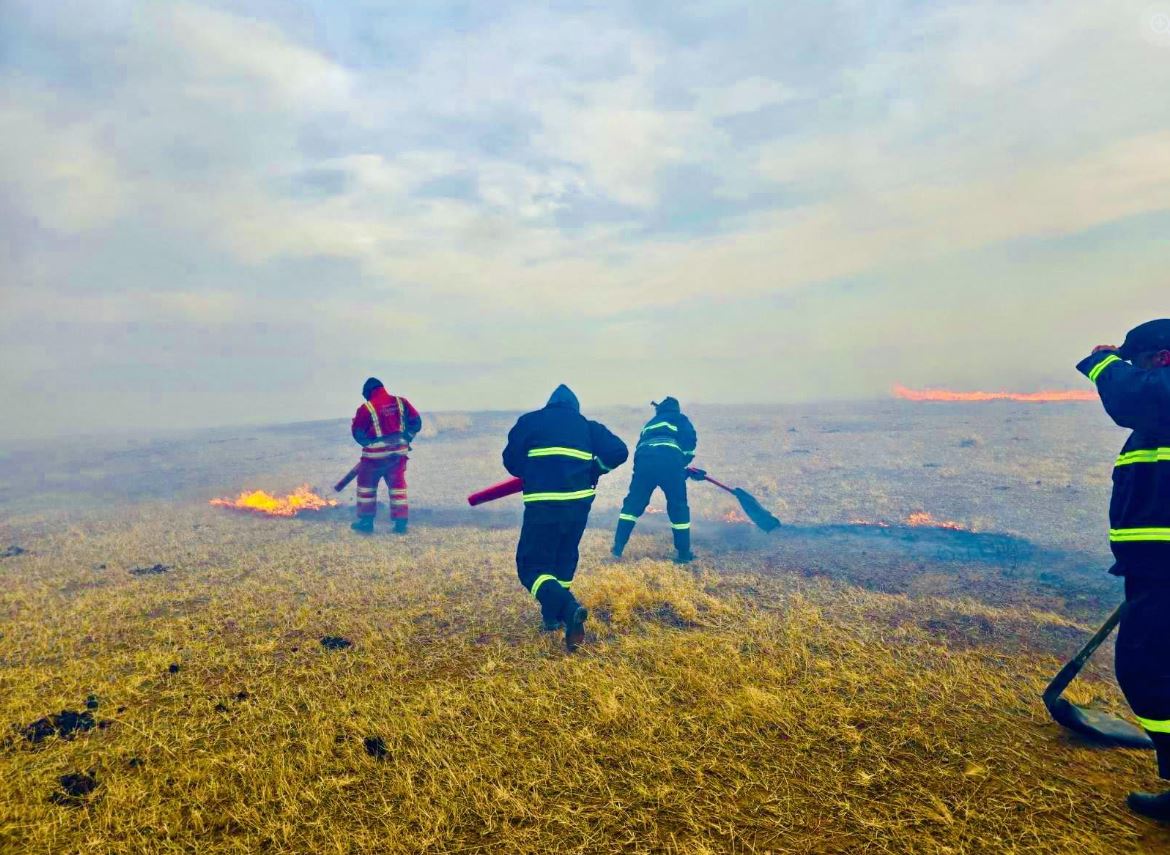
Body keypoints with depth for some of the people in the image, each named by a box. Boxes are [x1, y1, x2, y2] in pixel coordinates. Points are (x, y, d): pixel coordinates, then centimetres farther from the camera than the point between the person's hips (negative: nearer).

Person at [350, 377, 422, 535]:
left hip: (376, 453, -3)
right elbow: (416, 422, 4)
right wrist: (406, 438, 13)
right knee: (397, 486, 10)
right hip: (399, 451, 4)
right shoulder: (401, 402, 1)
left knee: (367, 486, 14)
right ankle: (401, 523, 8)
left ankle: (366, 522, 18)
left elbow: (357, 433, -4)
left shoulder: (366, 408, -10)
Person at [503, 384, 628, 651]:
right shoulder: (587, 426, 13)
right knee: (564, 558, 25)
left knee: (531, 567, 3)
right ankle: (555, 615, 30)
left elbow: (511, 460, 6)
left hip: (543, 505, -3)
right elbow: (619, 451, 3)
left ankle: (567, 608, -20)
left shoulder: (529, 421, 8)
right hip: (579, 502, 4)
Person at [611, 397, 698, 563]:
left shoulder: (650, 423, 38)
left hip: (644, 460, 3)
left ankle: (618, 546, 12)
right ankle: (683, 553, 15)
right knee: (678, 507, 11)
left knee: (633, 503, 16)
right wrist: (684, 462, 18)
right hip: (670, 461, -3)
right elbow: (690, 439, 6)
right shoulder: (679, 419, 24)